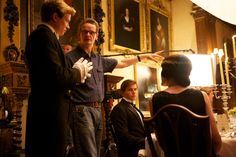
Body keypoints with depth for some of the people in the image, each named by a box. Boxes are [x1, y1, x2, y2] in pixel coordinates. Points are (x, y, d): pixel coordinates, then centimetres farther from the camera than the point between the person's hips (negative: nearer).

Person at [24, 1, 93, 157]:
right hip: (50, 112, -10)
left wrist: (76, 73, 13)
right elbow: (57, 76, -23)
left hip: (47, 111, 10)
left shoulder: (42, 35, 18)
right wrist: (79, 71, -5)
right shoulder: (44, 35, -13)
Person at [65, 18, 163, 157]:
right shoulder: (71, 57, -3)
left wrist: (144, 56, 31)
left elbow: (122, 63, 29)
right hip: (81, 109, -7)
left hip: (97, 110, 7)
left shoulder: (99, 59, 17)